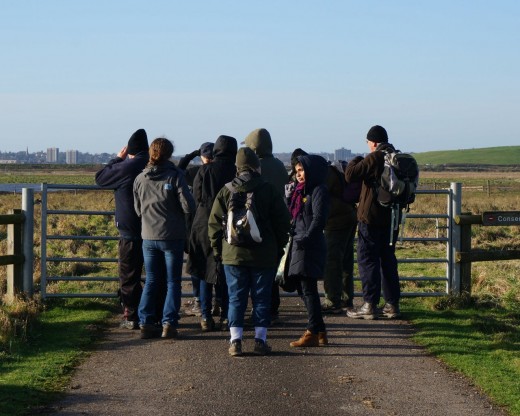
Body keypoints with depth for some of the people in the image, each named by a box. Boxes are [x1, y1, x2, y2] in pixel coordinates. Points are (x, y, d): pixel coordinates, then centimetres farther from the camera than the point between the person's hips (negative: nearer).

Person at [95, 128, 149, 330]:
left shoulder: (127, 167, -14)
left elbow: (100, 178, 2)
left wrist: (118, 158, 9)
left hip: (131, 232, -6)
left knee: (129, 276, 2)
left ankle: (131, 316, 1)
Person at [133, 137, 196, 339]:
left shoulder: (140, 178, 1)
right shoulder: (175, 175, -11)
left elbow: (138, 209, 9)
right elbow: (188, 206, -13)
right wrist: (175, 210, 7)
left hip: (148, 237, 3)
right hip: (173, 237, -3)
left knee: (151, 281, 12)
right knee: (173, 282, 5)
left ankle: (145, 323, 7)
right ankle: (169, 323, -1)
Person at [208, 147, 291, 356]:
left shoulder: (226, 190, 1)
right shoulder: (269, 190, -1)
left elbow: (215, 222, 3)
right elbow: (283, 221, 1)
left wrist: (217, 249, 11)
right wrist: (279, 248, 10)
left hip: (233, 254, 1)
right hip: (264, 255, -1)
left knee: (236, 298, 6)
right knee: (261, 298, 7)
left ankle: (235, 341, 0)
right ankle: (260, 340, 6)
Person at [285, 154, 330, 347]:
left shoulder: (318, 191, -8)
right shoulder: (301, 191, 19)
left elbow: (318, 219, -17)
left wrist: (305, 239, -20)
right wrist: (294, 240, 13)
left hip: (310, 247, -9)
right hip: (300, 246, 9)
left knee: (308, 289, -8)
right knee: (306, 290, 10)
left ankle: (313, 333, -5)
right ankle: (319, 332, 15)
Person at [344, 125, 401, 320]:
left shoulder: (373, 159, -15)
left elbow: (350, 175, -18)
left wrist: (354, 161, 0)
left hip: (371, 218, -7)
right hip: (392, 218, 7)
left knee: (367, 260, -2)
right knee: (388, 260, 13)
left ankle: (370, 305, -4)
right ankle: (392, 305, 14)